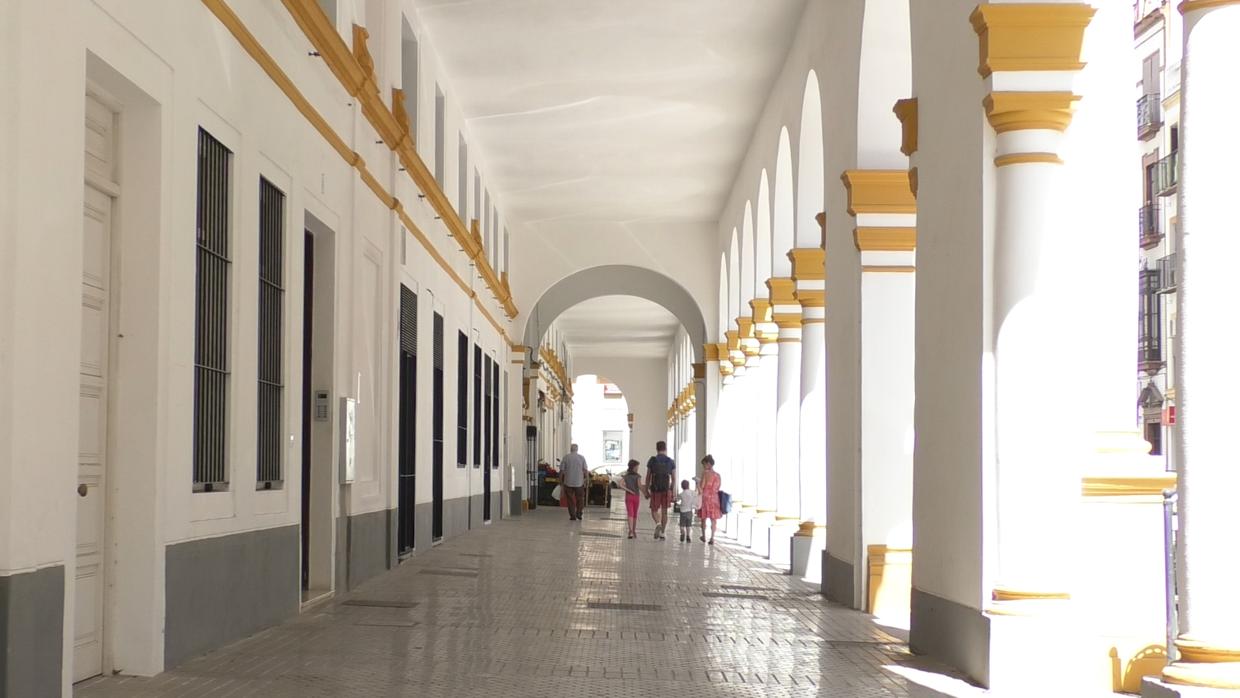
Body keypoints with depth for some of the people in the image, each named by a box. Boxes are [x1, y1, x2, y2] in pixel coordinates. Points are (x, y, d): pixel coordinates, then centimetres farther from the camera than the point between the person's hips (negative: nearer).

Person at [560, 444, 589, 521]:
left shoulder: (566, 458, -2)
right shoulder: (582, 458, -2)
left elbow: (561, 471, -2)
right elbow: (585, 470, -5)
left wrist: (561, 481, 8)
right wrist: (587, 479, 5)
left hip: (568, 483, 0)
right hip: (579, 482, 0)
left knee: (571, 500, 5)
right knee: (580, 499, 14)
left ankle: (572, 516, 4)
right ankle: (578, 514, 11)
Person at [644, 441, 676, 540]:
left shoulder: (652, 460, 0)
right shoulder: (671, 462, 4)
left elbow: (648, 477, 2)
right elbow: (674, 478, 4)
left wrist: (646, 490, 7)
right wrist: (673, 491, 12)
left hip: (655, 489, -1)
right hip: (666, 489, 1)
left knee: (654, 510, 9)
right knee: (664, 511, 7)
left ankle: (658, 523, -21)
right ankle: (662, 533, 7)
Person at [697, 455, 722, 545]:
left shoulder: (705, 473, -10)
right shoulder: (717, 475, 3)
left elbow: (702, 486, -13)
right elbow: (718, 487, 9)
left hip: (705, 496, -3)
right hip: (714, 497, 3)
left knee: (704, 518, 13)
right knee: (713, 519, 6)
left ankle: (704, 536, 25)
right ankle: (712, 538, 4)